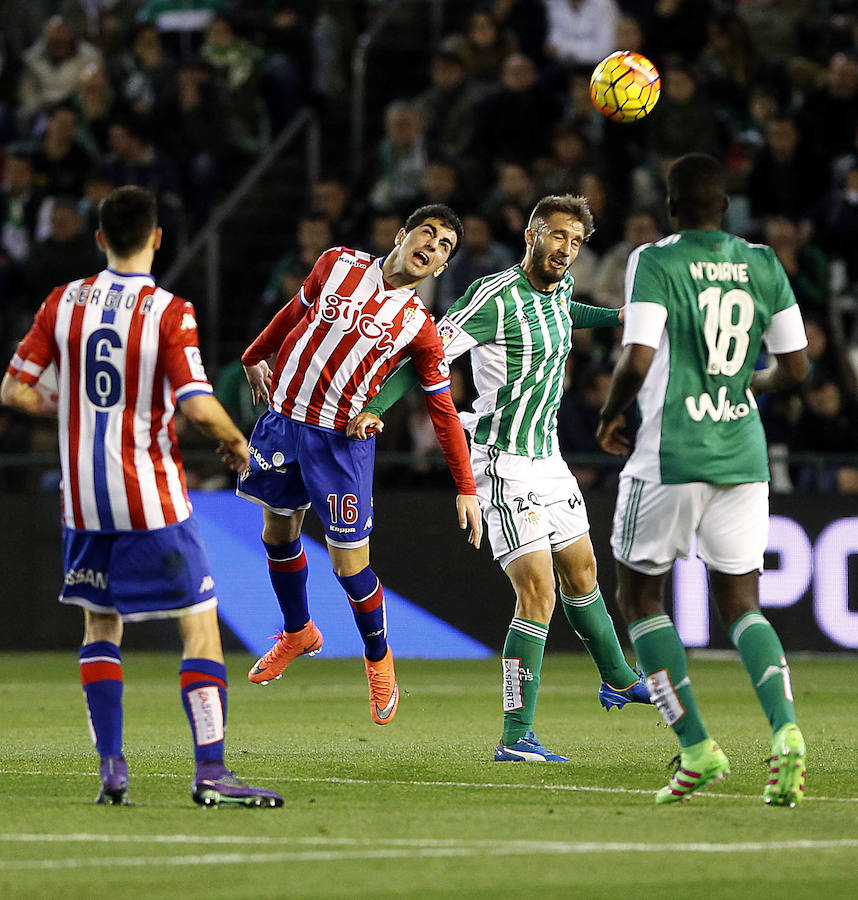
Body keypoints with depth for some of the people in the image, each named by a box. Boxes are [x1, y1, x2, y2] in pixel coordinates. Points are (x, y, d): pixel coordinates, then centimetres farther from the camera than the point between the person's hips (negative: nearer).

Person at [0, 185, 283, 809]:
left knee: (101, 623, 19)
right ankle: (210, 772, -9)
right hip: (151, 497, -5)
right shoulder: (168, 312, -12)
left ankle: (111, 765, 9)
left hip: (83, 497, 5)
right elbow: (200, 407, -20)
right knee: (201, 624, 0)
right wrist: (236, 442, 0)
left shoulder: (65, 302, 1)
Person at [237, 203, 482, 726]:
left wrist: (466, 488, -2)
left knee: (351, 565, -5)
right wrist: (256, 356, 27)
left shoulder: (420, 327, -3)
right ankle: (299, 633, 41)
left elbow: (444, 411, 1)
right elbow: (296, 313, 20)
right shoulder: (338, 264, 2)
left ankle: (378, 657, 21)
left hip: (342, 442, -3)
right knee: (279, 533, 15)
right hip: (282, 418, 3)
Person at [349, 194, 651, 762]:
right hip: (506, 464, -9)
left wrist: (619, 318, 35)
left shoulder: (561, 287, 5)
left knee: (581, 571, 24)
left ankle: (618, 681, 46)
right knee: (539, 593, -16)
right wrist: (375, 407, -31)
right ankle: (516, 738, -15)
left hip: (548, 456, 9)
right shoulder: (495, 297, -20)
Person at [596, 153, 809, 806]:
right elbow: (796, 368, 8)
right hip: (743, 454, 4)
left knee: (640, 596, 11)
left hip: (671, 455, -4)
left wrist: (610, 415, 2)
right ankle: (785, 728, -15)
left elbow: (637, 360, -17)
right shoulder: (763, 265, 6)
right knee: (741, 603, 11)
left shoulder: (655, 263, -8)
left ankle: (697, 748, 1)